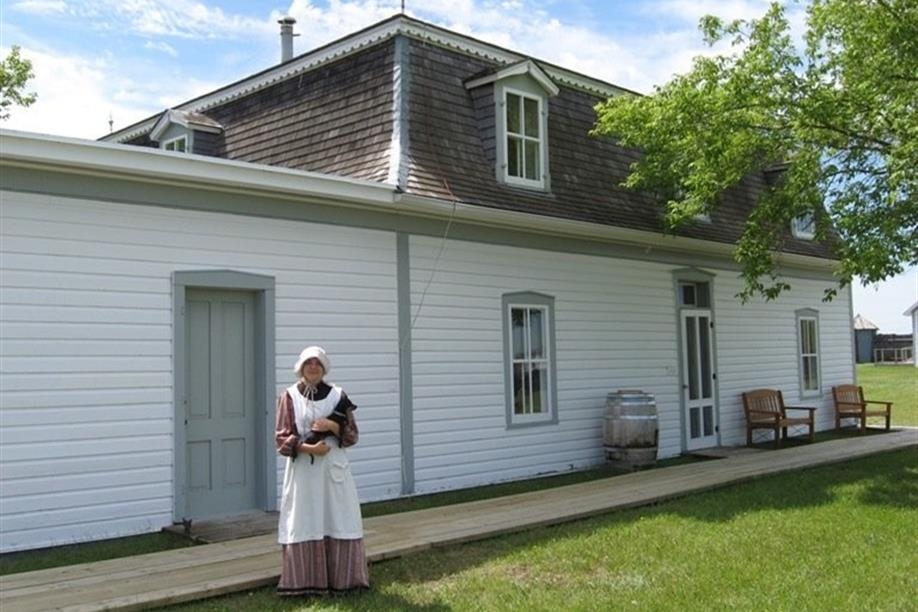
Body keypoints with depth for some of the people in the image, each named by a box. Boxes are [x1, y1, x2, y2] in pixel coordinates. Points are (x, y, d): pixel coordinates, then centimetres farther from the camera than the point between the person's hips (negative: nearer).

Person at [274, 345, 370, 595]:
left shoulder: (337, 395, 5)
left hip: (334, 467, 1)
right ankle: (305, 583, 9)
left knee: (339, 522, 2)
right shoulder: (289, 397, 1)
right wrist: (308, 448, -16)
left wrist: (333, 426, -13)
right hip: (303, 469, -1)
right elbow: (282, 438, -2)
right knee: (304, 525, -1)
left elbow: (352, 435, 5)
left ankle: (342, 580, 12)